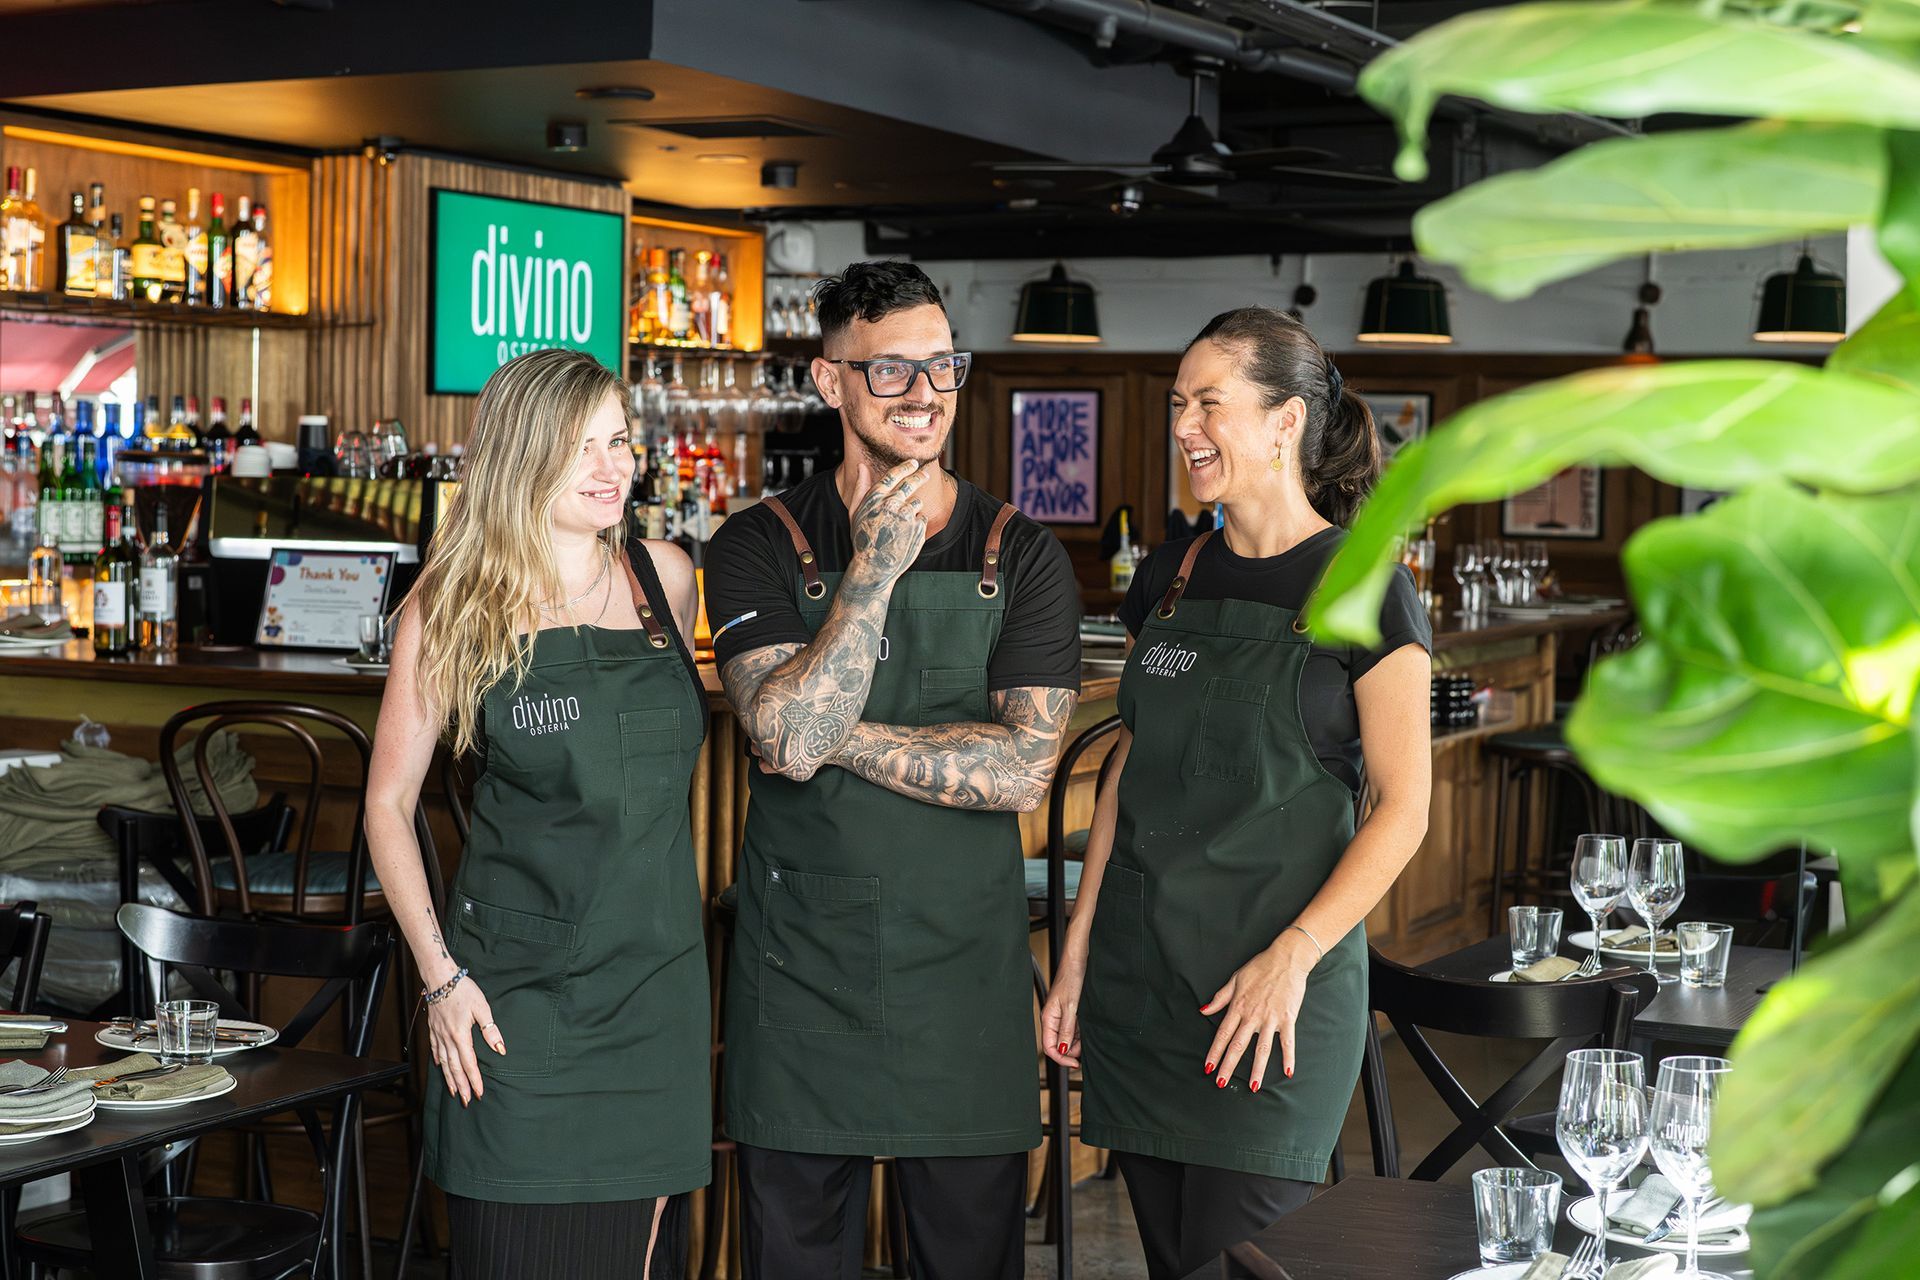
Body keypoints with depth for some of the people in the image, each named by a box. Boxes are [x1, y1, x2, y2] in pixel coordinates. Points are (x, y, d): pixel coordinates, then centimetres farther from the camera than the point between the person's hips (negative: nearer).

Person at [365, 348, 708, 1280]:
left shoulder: (665, 577, 6)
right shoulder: (455, 607, -4)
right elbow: (388, 802, 0)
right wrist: (439, 974, -8)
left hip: (655, 975, 3)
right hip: (518, 992, -3)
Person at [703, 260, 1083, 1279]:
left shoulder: (1023, 556, 0)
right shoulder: (760, 546, -1)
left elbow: (1022, 768, -11)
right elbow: (789, 739, -16)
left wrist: (836, 734, -13)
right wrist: (876, 568, -18)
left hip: (966, 972, 0)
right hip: (801, 967, 0)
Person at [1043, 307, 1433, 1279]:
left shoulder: (1362, 589, -6)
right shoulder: (1168, 579, 11)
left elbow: (1403, 807, -8)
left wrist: (1293, 956, -17)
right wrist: (1076, 954, 10)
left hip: (1274, 988, -5)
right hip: (1138, 971, 6)